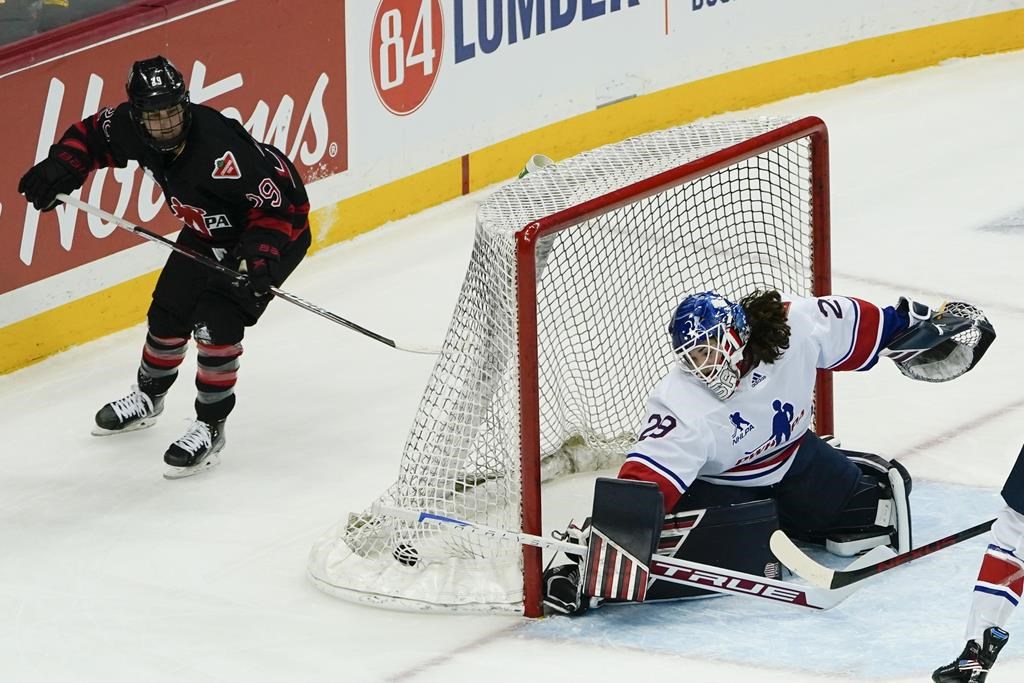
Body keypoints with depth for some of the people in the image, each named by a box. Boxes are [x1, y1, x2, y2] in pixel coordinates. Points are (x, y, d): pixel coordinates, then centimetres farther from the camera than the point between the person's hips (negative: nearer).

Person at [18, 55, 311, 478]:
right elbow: (92, 135, 3)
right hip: (210, 230, 8)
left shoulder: (220, 149, -40)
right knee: (169, 312, 13)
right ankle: (147, 398, 40)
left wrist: (259, 257, -41)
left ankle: (210, 428, -5)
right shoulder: (131, 129, -19)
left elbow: (275, 206, -33)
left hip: (279, 226, -8)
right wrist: (61, 167, -12)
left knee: (217, 320, -20)